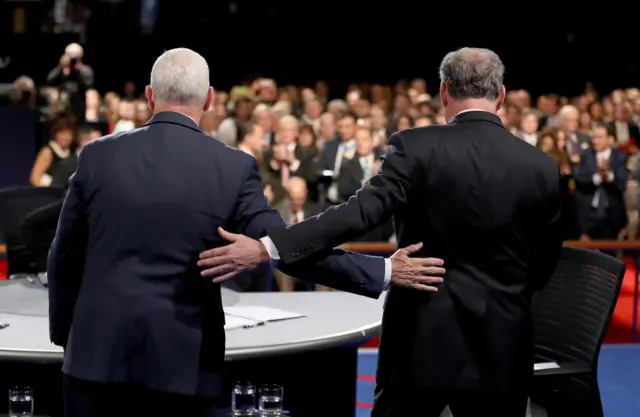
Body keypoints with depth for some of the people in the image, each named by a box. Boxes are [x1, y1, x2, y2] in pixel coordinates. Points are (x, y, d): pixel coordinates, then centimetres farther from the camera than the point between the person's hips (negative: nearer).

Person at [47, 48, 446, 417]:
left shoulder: (98, 155, 0)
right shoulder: (233, 167, -6)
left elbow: (64, 257, 6)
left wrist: (65, 333, 20)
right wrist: (384, 271, -4)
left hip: (97, 350, 2)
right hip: (180, 361, -2)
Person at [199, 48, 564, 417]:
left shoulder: (416, 147, -9)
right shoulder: (542, 167, -1)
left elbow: (362, 210, -22)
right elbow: (542, 266, 6)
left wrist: (268, 246, -26)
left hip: (424, 336, -2)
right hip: (503, 346, 2)